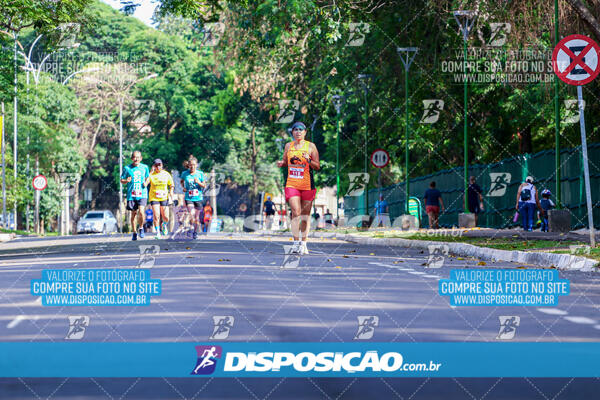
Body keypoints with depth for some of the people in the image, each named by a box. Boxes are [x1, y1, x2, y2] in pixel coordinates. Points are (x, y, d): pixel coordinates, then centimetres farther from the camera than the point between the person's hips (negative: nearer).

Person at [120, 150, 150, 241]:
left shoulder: (145, 167, 6)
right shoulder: (127, 168, 2)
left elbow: (147, 178, 20)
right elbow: (122, 180, 8)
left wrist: (146, 183, -2)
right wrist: (126, 181, -15)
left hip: (142, 194, 0)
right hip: (131, 195, 0)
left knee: (141, 211, -17)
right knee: (133, 213, 4)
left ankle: (141, 228, 8)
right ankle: (134, 232, 19)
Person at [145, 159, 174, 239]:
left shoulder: (166, 174, 2)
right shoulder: (151, 174, -4)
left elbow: (171, 184, 13)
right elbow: (145, 183, -18)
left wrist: (171, 191, -7)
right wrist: (151, 172, -20)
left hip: (164, 197, 1)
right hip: (154, 198, -1)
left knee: (166, 217, 1)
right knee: (156, 216, -10)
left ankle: (164, 225, 35)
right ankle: (157, 232, 4)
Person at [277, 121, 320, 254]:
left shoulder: (311, 146, 1)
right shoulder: (288, 146, 10)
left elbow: (317, 167, 1)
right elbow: (285, 161, 22)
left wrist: (309, 160, -18)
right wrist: (281, 163, -1)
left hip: (307, 184, -1)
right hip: (291, 183, 1)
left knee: (305, 214, 4)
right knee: (295, 212, -13)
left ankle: (303, 243, 14)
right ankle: (296, 243, -14)